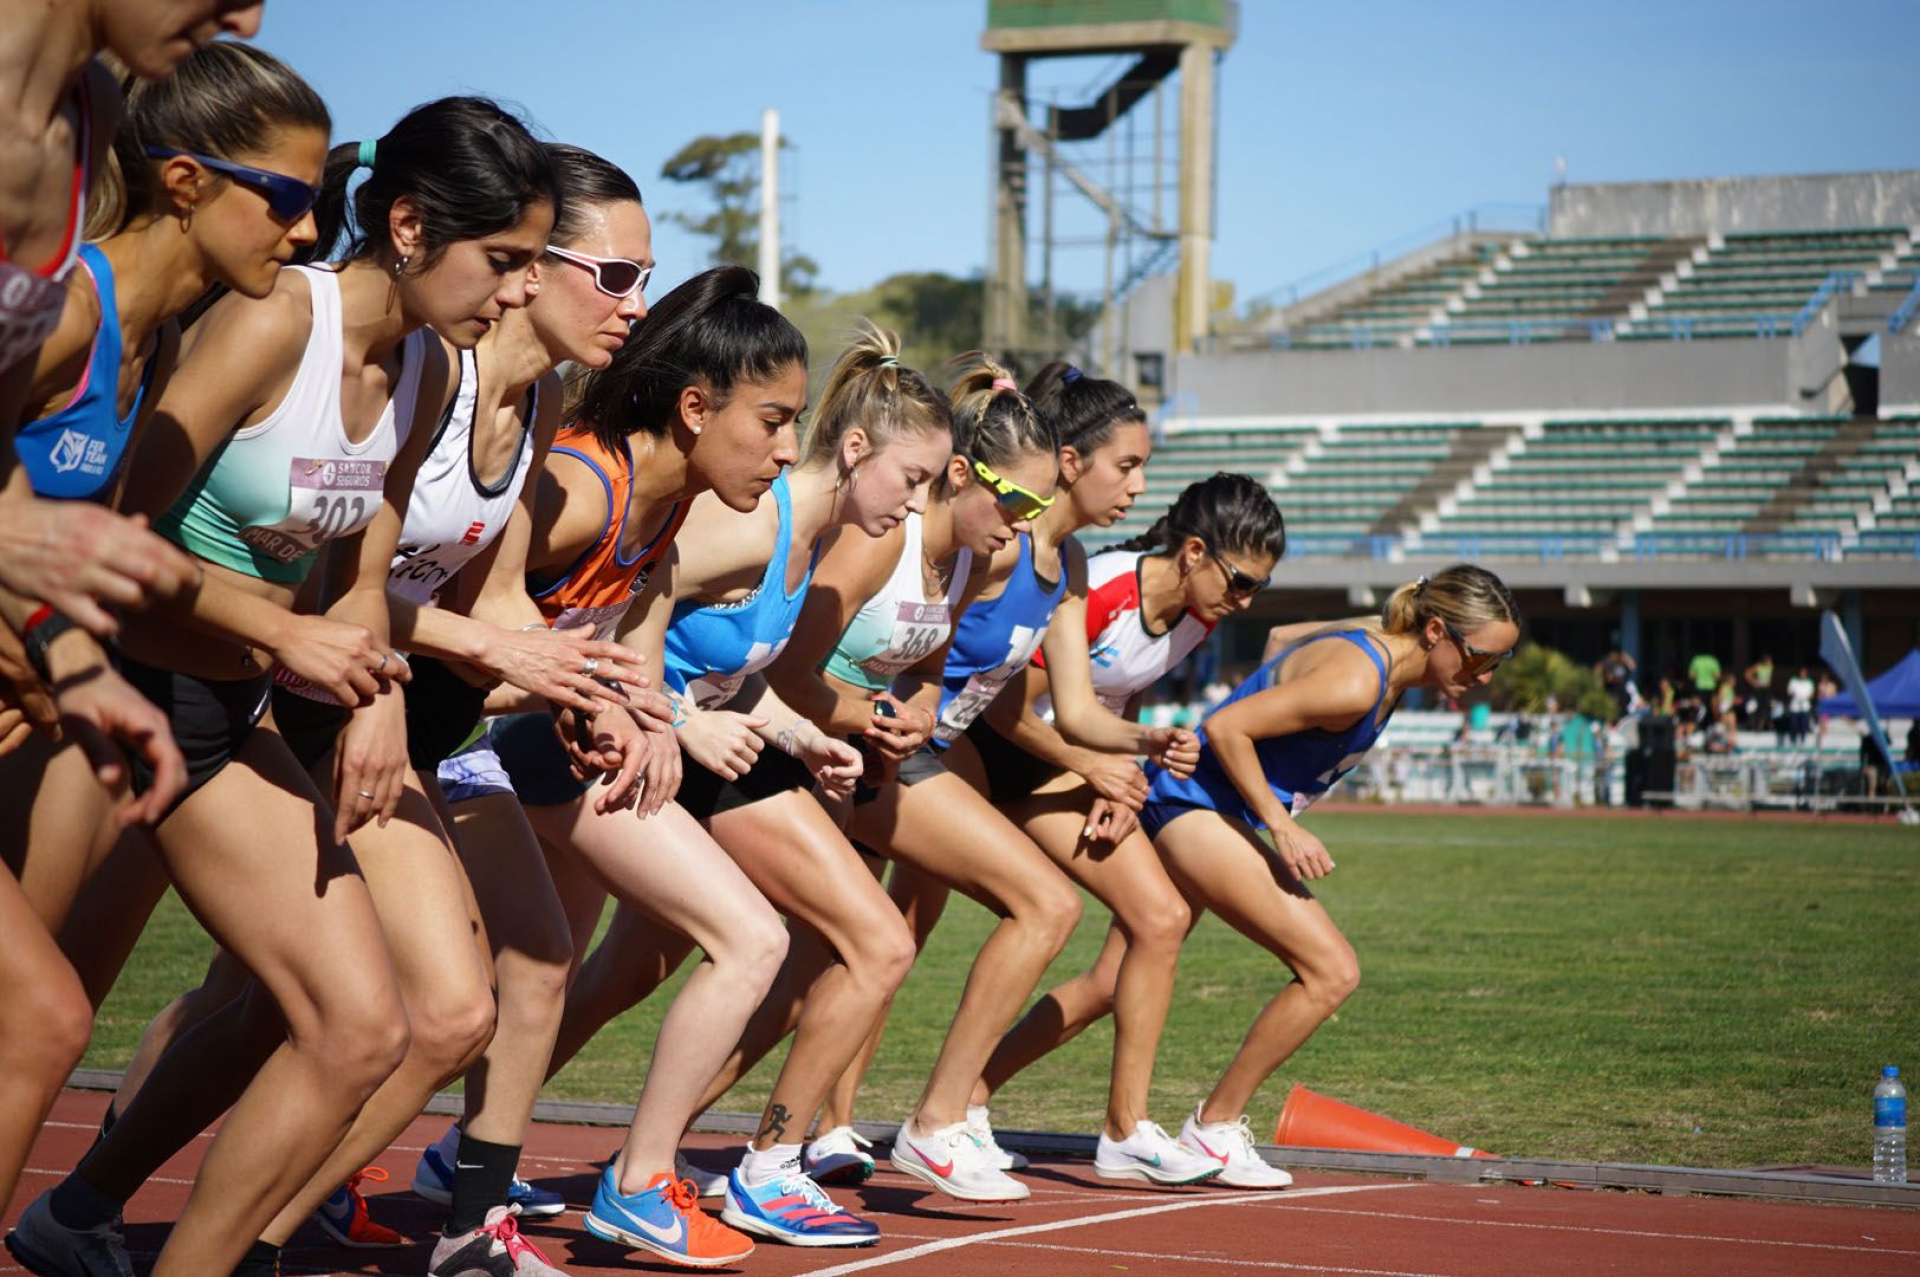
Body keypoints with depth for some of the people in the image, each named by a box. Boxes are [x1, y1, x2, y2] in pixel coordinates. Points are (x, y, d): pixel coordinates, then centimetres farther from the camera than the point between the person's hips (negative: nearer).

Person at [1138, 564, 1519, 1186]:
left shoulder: (1376, 649, 7)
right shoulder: (1355, 681, -23)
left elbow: (1284, 638, 26)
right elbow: (1226, 728, -25)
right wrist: (1282, 828, -20)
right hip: (1193, 806, -10)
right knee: (1332, 971, -12)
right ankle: (1214, 1128, -3)